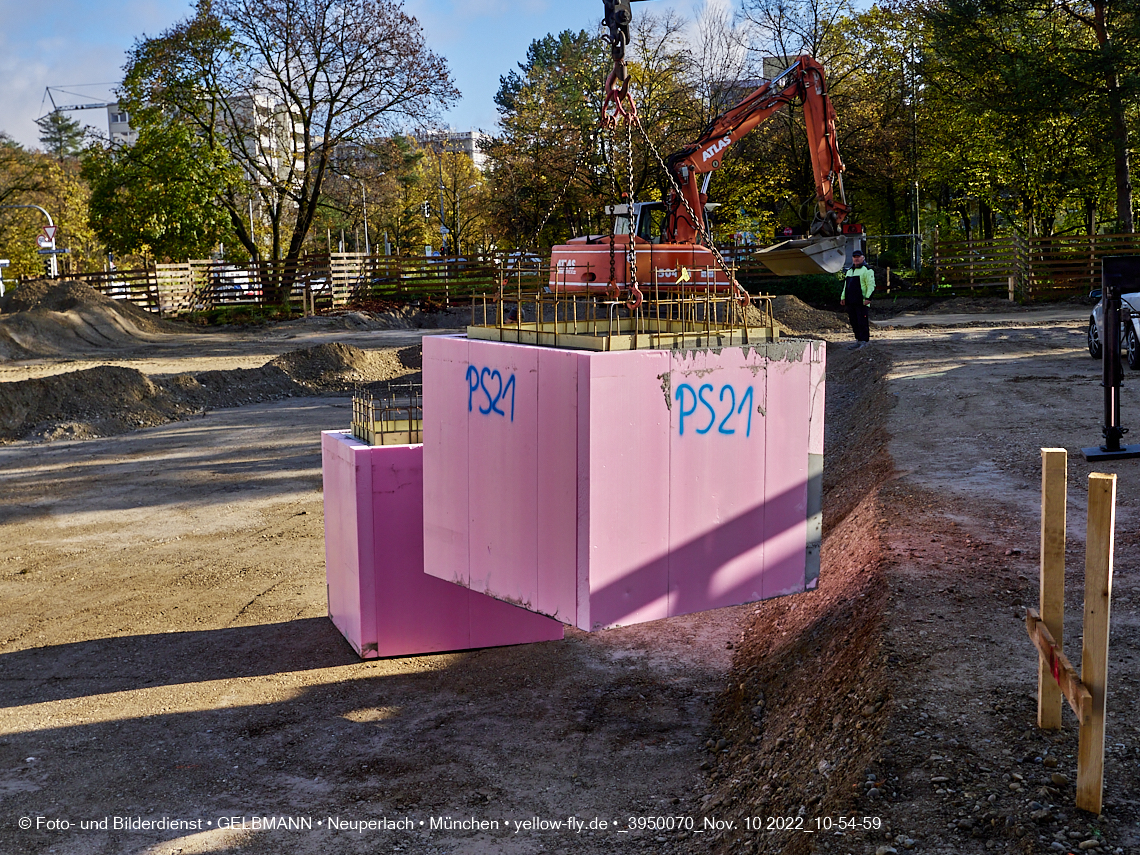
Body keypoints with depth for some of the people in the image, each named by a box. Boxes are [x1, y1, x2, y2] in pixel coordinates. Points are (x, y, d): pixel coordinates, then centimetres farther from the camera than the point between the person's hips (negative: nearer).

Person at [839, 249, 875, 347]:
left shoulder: (867, 270, -3)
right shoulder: (849, 271, 20)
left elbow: (871, 285, -10)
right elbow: (845, 286, 27)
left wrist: (868, 298, -18)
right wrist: (843, 297, 19)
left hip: (861, 302, -7)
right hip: (851, 302, 7)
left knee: (863, 322, -8)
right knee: (854, 322, 9)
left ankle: (864, 341, -6)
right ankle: (858, 340, 17)